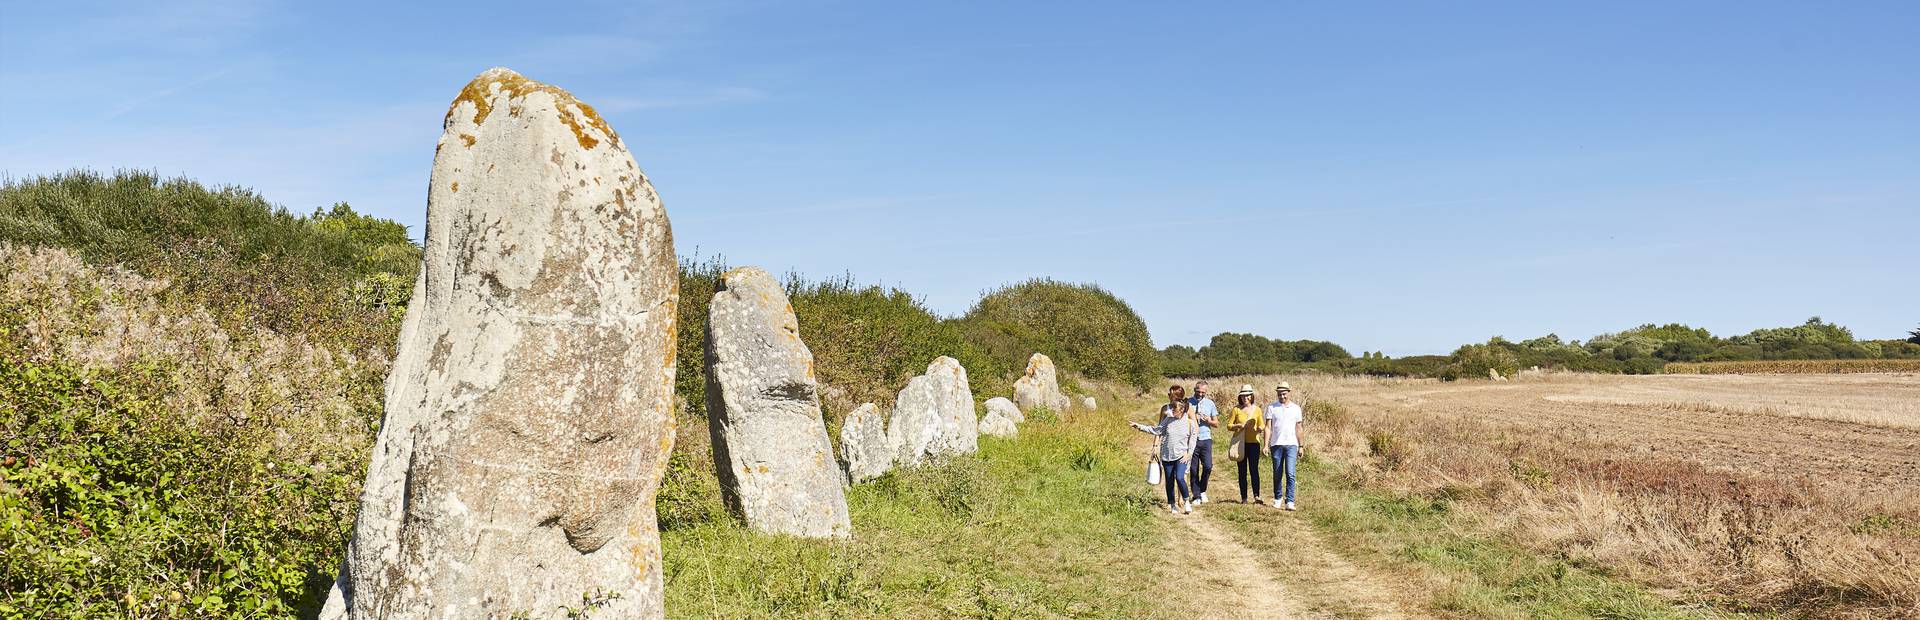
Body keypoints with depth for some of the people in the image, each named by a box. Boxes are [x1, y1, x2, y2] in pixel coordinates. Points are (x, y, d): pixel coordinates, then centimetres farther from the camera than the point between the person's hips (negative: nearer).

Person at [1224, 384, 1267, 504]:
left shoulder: (1256, 409, 6)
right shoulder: (1236, 409, 3)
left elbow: (1262, 425, 12)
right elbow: (1229, 426, 4)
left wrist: (1260, 429, -10)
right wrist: (1238, 425, -14)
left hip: (1253, 442, 0)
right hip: (1240, 443, 0)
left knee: (1254, 470, -9)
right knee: (1242, 471, 4)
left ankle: (1256, 496, -14)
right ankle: (1243, 497, 8)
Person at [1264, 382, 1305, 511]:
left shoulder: (1295, 408, 9)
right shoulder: (1272, 407, 5)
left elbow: (1298, 429, 13)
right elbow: (1268, 427, 2)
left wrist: (1301, 446, 11)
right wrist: (1266, 445, -6)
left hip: (1291, 444, 0)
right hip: (1276, 444, 0)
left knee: (1290, 474, -11)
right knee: (1277, 475, 8)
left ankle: (1290, 502, -14)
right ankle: (1277, 499, 24)